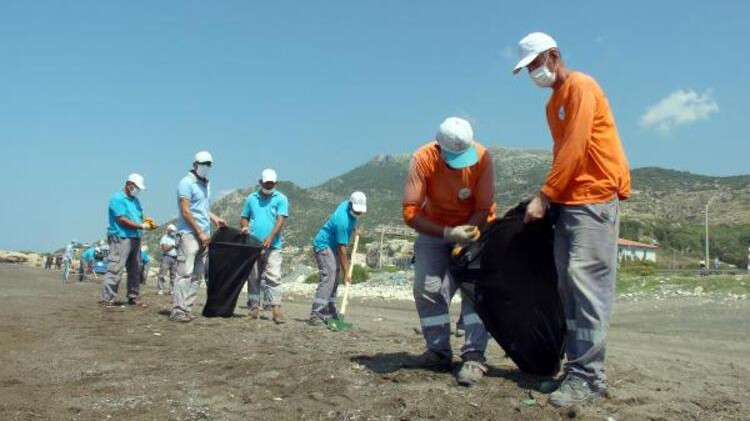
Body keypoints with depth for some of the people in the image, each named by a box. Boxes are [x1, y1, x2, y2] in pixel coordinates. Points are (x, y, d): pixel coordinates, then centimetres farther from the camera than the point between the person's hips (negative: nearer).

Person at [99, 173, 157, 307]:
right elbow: (122, 220, -15)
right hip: (120, 238, -9)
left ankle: (133, 297, 20)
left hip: (135, 239, 9)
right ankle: (107, 299, -10)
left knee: (135, 270, 12)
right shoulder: (118, 199, -7)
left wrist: (147, 223, 0)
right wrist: (141, 226, -17)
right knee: (115, 270, -12)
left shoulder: (135, 200, 20)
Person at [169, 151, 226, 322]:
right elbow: (186, 211, -11)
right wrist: (200, 233, -12)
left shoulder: (206, 184, 19)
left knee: (197, 275, 5)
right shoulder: (187, 183, -5)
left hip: (204, 236, 8)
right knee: (185, 273, -9)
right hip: (189, 234, -8)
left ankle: (186, 309, 9)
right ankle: (178, 311, -7)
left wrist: (215, 218, 9)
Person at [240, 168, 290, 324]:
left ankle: (276, 310, -11)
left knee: (273, 277, -9)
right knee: (254, 277, 8)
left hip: (272, 246, -3)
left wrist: (270, 237, -20)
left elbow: (280, 220, -7)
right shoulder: (251, 198, 14)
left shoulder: (281, 199, 3)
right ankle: (254, 307, 15)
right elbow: (244, 217, 18)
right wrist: (244, 227, -6)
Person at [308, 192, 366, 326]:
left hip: (332, 246, 10)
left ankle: (330, 314, 12)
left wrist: (354, 229, 16)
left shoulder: (347, 204, -4)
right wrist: (346, 273, -23)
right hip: (324, 245, -10)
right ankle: (315, 315, -27)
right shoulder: (343, 221, -29)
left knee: (334, 279, 8)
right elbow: (342, 249, -26)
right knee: (328, 277, -22)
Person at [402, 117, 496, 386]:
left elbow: (484, 209, -19)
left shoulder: (482, 157, -26)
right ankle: (439, 353, 11)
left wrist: (465, 234, -34)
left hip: (474, 227, -1)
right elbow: (410, 212, -28)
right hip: (434, 229, 2)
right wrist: (448, 233, -38)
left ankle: (474, 357, -13)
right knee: (426, 288, -3)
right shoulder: (422, 159, -27)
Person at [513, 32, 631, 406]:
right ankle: (576, 368, 10)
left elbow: (574, 150, -15)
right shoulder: (554, 102, 21)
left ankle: (589, 376, -12)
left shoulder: (581, 87, -7)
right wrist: (551, 197, 7)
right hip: (567, 201, 9)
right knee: (568, 286, 5)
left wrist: (543, 196, -15)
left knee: (587, 283, -13)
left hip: (594, 198, -9)